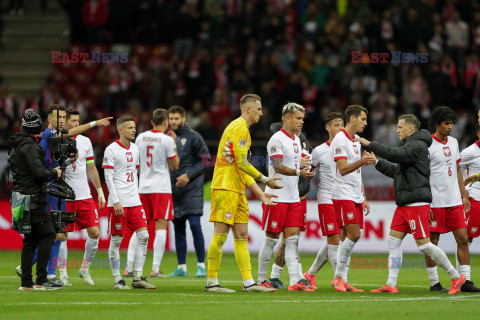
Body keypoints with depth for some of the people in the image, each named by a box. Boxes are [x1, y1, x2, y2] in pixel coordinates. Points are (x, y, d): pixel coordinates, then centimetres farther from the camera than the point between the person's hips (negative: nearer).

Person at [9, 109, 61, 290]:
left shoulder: (16, 145, 16)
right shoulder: (30, 146, -14)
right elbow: (38, 172, -22)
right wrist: (55, 173, -6)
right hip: (32, 199, -10)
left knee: (30, 239, 12)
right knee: (48, 235, -7)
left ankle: (26, 282, 10)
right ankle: (40, 281, -12)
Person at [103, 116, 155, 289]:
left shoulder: (134, 148, 14)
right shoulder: (111, 150, -7)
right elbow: (108, 177, -10)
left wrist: (136, 194, 17)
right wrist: (116, 201, -16)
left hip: (134, 201, 7)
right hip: (118, 202, -7)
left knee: (143, 235, -1)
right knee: (116, 239, -2)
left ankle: (138, 277, 3)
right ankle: (117, 279, 4)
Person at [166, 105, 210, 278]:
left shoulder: (193, 137, -3)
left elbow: (206, 160, -7)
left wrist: (188, 176, -14)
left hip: (192, 188, -6)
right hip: (174, 190, 6)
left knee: (194, 225, -13)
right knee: (178, 229, 7)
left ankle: (201, 265, -8)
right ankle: (181, 267, 12)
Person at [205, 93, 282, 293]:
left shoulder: (243, 129, 21)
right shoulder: (239, 127, -10)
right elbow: (241, 163, -17)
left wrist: (260, 193, 19)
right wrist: (265, 180, -10)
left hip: (237, 190, 10)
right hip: (225, 188, -10)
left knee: (241, 236, 7)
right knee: (220, 235, -8)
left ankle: (248, 282, 6)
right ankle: (211, 282, -5)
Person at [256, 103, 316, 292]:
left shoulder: (296, 140, 16)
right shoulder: (277, 139, -11)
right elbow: (278, 167, -22)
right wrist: (299, 172, -33)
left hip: (293, 198, 8)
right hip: (277, 197, -8)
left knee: (292, 239, 0)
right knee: (272, 239, -2)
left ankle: (294, 281, -4)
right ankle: (261, 280, 9)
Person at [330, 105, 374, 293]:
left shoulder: (356, 141, 19)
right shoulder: (340, 140, -9)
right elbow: (343, 170, -18)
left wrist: (363, 199, 22)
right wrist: (361, 161, -34)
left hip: (355, 196, 9)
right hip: (342, 194, -9)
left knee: (350, 237, 5)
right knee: (353, 235, -15)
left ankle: (341, 279, 7)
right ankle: (339, 277, -8)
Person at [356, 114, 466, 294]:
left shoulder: (417, 146, -11)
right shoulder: (412, 146, 21)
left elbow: (395, 155, -26)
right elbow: (396, 171, 26)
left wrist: (369, 144, -21)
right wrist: (376, 162, 19)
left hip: (416, 203, -10)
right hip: (405, 204, 10)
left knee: (424, 244, -9)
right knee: (394, 240, 4)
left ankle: (456, 277, 0)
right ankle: (391, 284, 2)